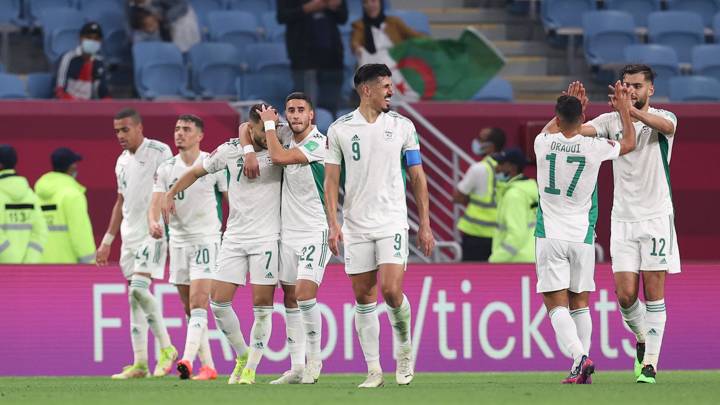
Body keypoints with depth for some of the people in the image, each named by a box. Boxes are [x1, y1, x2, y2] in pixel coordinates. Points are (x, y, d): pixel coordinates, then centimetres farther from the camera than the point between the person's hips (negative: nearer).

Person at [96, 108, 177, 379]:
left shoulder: (159, 152, -6)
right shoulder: (123, 161, 18)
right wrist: (107, 241, 23)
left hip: (153, 233, -8)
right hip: (130, 235, 8)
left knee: (139, 288, -21)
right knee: (134, 297, 5)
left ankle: (166, 348, -9)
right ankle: (140, 363, 6)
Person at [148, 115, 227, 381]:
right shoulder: (166, 169, 6)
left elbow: (232, 199, 1)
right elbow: (156, 203, -3)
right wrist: (153, 222, -25)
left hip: (206, 239, -5)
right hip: (178, 241, 5)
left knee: (198, 303, -18)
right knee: (190, 309, 7)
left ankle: (187, 360, -30)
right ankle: (208, 366, 15)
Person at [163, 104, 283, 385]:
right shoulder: (230, 149, 3)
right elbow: (197, 172, 18)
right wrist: (171, 194, 15)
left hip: (267, 237, -3)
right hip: (234, 237, 3)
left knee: (262, 304, -5)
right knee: (219, 301, -2)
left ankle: (251, 368, 7)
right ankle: (242, 356, 17)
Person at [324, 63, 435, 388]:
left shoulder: (402, 126, 3)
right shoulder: (340, 129, 2)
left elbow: (417, 177, 8)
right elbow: (331, 179, 4)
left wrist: (425, 225, 5)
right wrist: (333, 223, -6)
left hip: (392, 223, -1)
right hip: (355, 225, 1)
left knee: (391, 291, -15)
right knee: (364, 298, 2)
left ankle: (405, 347, 12)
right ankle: (374, 370, 8)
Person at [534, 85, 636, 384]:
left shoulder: (543, 143, -5)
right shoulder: (593, 148, -7)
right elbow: (629, 143, 15)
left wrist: (567, 108, 35)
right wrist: (623, 108, 27)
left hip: (550, 236, -1)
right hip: (582, 236, 1)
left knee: (556, 304, -4)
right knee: (580, 303, 14)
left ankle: (580, 357, -25)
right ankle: (580, 370, 10)